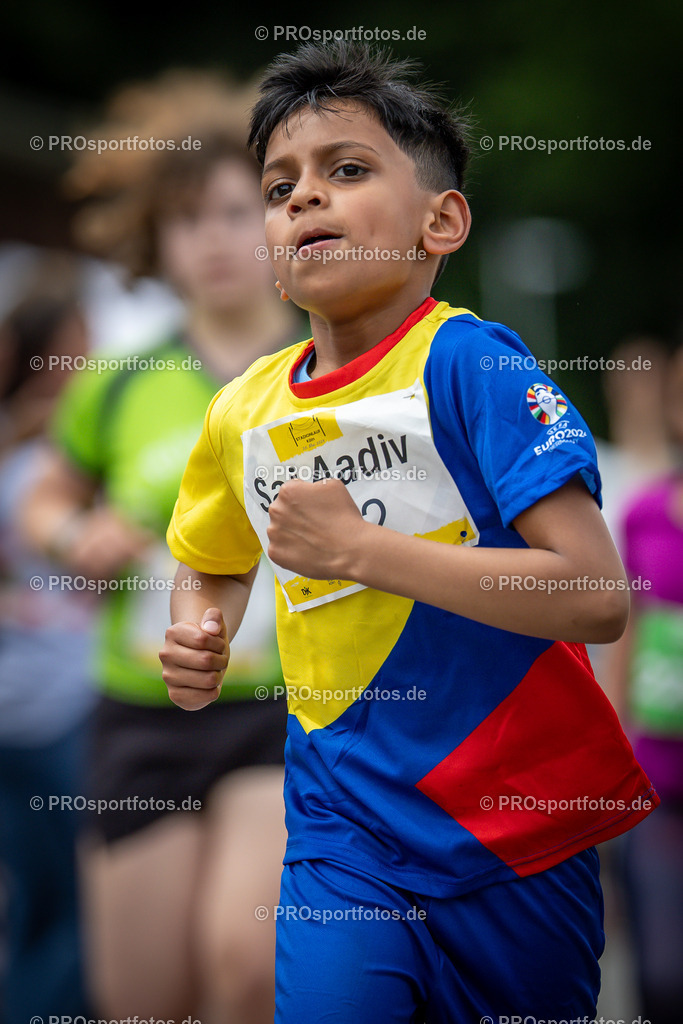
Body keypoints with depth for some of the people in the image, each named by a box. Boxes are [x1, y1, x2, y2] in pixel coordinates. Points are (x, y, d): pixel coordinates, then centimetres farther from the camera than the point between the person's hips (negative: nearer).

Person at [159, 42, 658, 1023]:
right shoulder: (245, 411, 3)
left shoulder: (466, 362, -14)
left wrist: (359, 547, -23)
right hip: (346, 836, 4)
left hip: (515, 830, -3)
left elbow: (597, 599, -23)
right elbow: (216, 565, 25)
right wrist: (199, 645, 2)